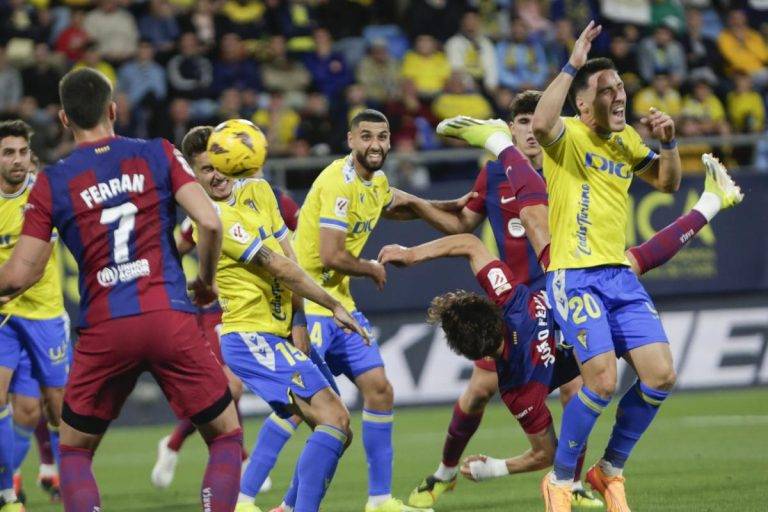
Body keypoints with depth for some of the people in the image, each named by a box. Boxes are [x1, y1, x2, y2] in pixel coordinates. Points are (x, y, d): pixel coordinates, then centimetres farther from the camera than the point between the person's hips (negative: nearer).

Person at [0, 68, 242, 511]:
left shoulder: (51, 184, 5)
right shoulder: (158, 155, 6)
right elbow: (210, 222, -5)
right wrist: (207, 280, 13)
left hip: (103, 330, 0)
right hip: (170, 319, 0)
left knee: (74, 451, 17)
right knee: (227, 437, 13)